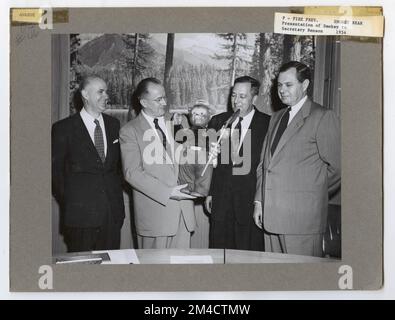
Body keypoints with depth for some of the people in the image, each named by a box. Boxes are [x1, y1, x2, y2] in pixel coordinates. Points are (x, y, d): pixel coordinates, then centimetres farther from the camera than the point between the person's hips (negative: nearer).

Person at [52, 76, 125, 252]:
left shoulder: (113, 124, 11)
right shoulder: (64, 128, -3)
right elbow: (55, 170, 0)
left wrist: (117, 190, 8)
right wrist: (68, 201, -1)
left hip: (113, 212, 4)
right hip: (81, 213, -4)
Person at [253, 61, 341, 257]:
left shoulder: (323, 117, -4)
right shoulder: (276, 118, 19)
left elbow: (336, 166, -6)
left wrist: (317, 193, 4)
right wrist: (259, 201, 11)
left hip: (302, 218, -6)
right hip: (270, 215, 7)